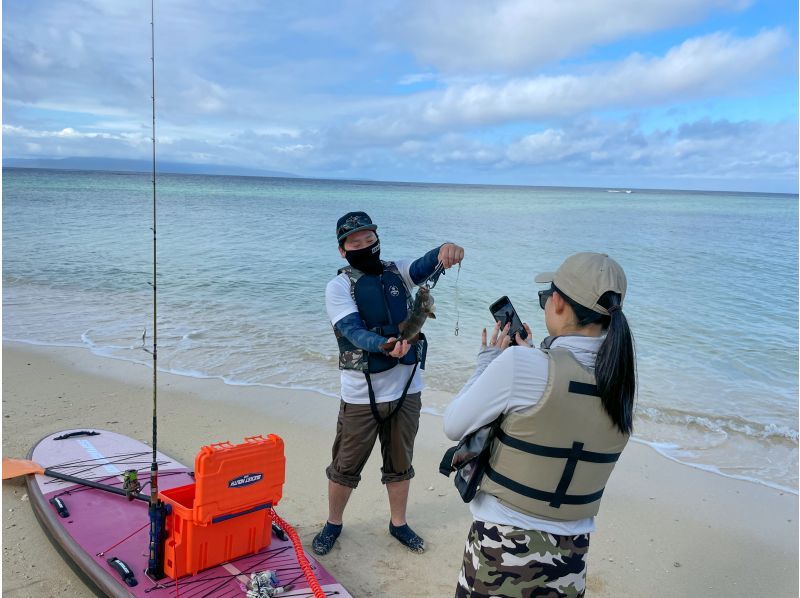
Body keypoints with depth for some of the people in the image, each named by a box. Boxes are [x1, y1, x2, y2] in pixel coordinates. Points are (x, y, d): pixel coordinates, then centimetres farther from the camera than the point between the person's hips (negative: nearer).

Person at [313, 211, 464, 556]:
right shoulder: (339, 287, -8)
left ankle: (398, 524, 39)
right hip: (361, 395, -3)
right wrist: (386, 346, -42)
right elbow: (354, 332, -21)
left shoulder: (398, 272, 3)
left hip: (406, 389, 3)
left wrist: (445, 251, -41)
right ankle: (333, 524, 35)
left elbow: (425, 266, -17)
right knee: (346, 466, 12)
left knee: (400, 463, 19)